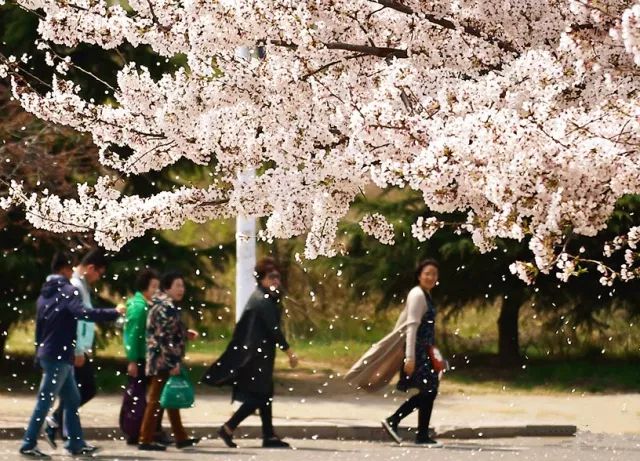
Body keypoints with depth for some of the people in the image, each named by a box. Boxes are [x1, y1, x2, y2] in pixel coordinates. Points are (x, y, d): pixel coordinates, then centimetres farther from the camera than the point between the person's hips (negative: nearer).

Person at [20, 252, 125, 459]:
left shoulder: (45, 293, 15)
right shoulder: (68, 291, -12)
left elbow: (39, 325, 19)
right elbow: (83, 313, -28)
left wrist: (38, 353, 23)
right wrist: (114, 313, -20)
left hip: (47, 353, 9)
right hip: (59, 355, -9)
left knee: (72, 399, 14)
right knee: (45, 400, -7)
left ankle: (76, 443, 15)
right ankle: (28, 444, -7)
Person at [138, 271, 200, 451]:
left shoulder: (162, 305, 16)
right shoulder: (167, 308, -16)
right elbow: (164, 337, -21)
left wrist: (185, 333, 17)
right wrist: (173, 363, -21)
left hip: (159, 360, 10)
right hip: (164, 361, -10)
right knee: (156, 400, -6)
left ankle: (181, 437, 22)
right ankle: (145, 440, -2)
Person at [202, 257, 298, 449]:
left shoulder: (260, 297, 14)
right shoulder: (263, 300, -17)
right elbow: (273, 329, -20)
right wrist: (289, 352, -17)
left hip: (257, 352, 10)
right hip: (258, 353, -10)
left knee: (264, 394, 10)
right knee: (259, 395, -7)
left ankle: (269, 436, 12)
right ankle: (228, 428, -6)